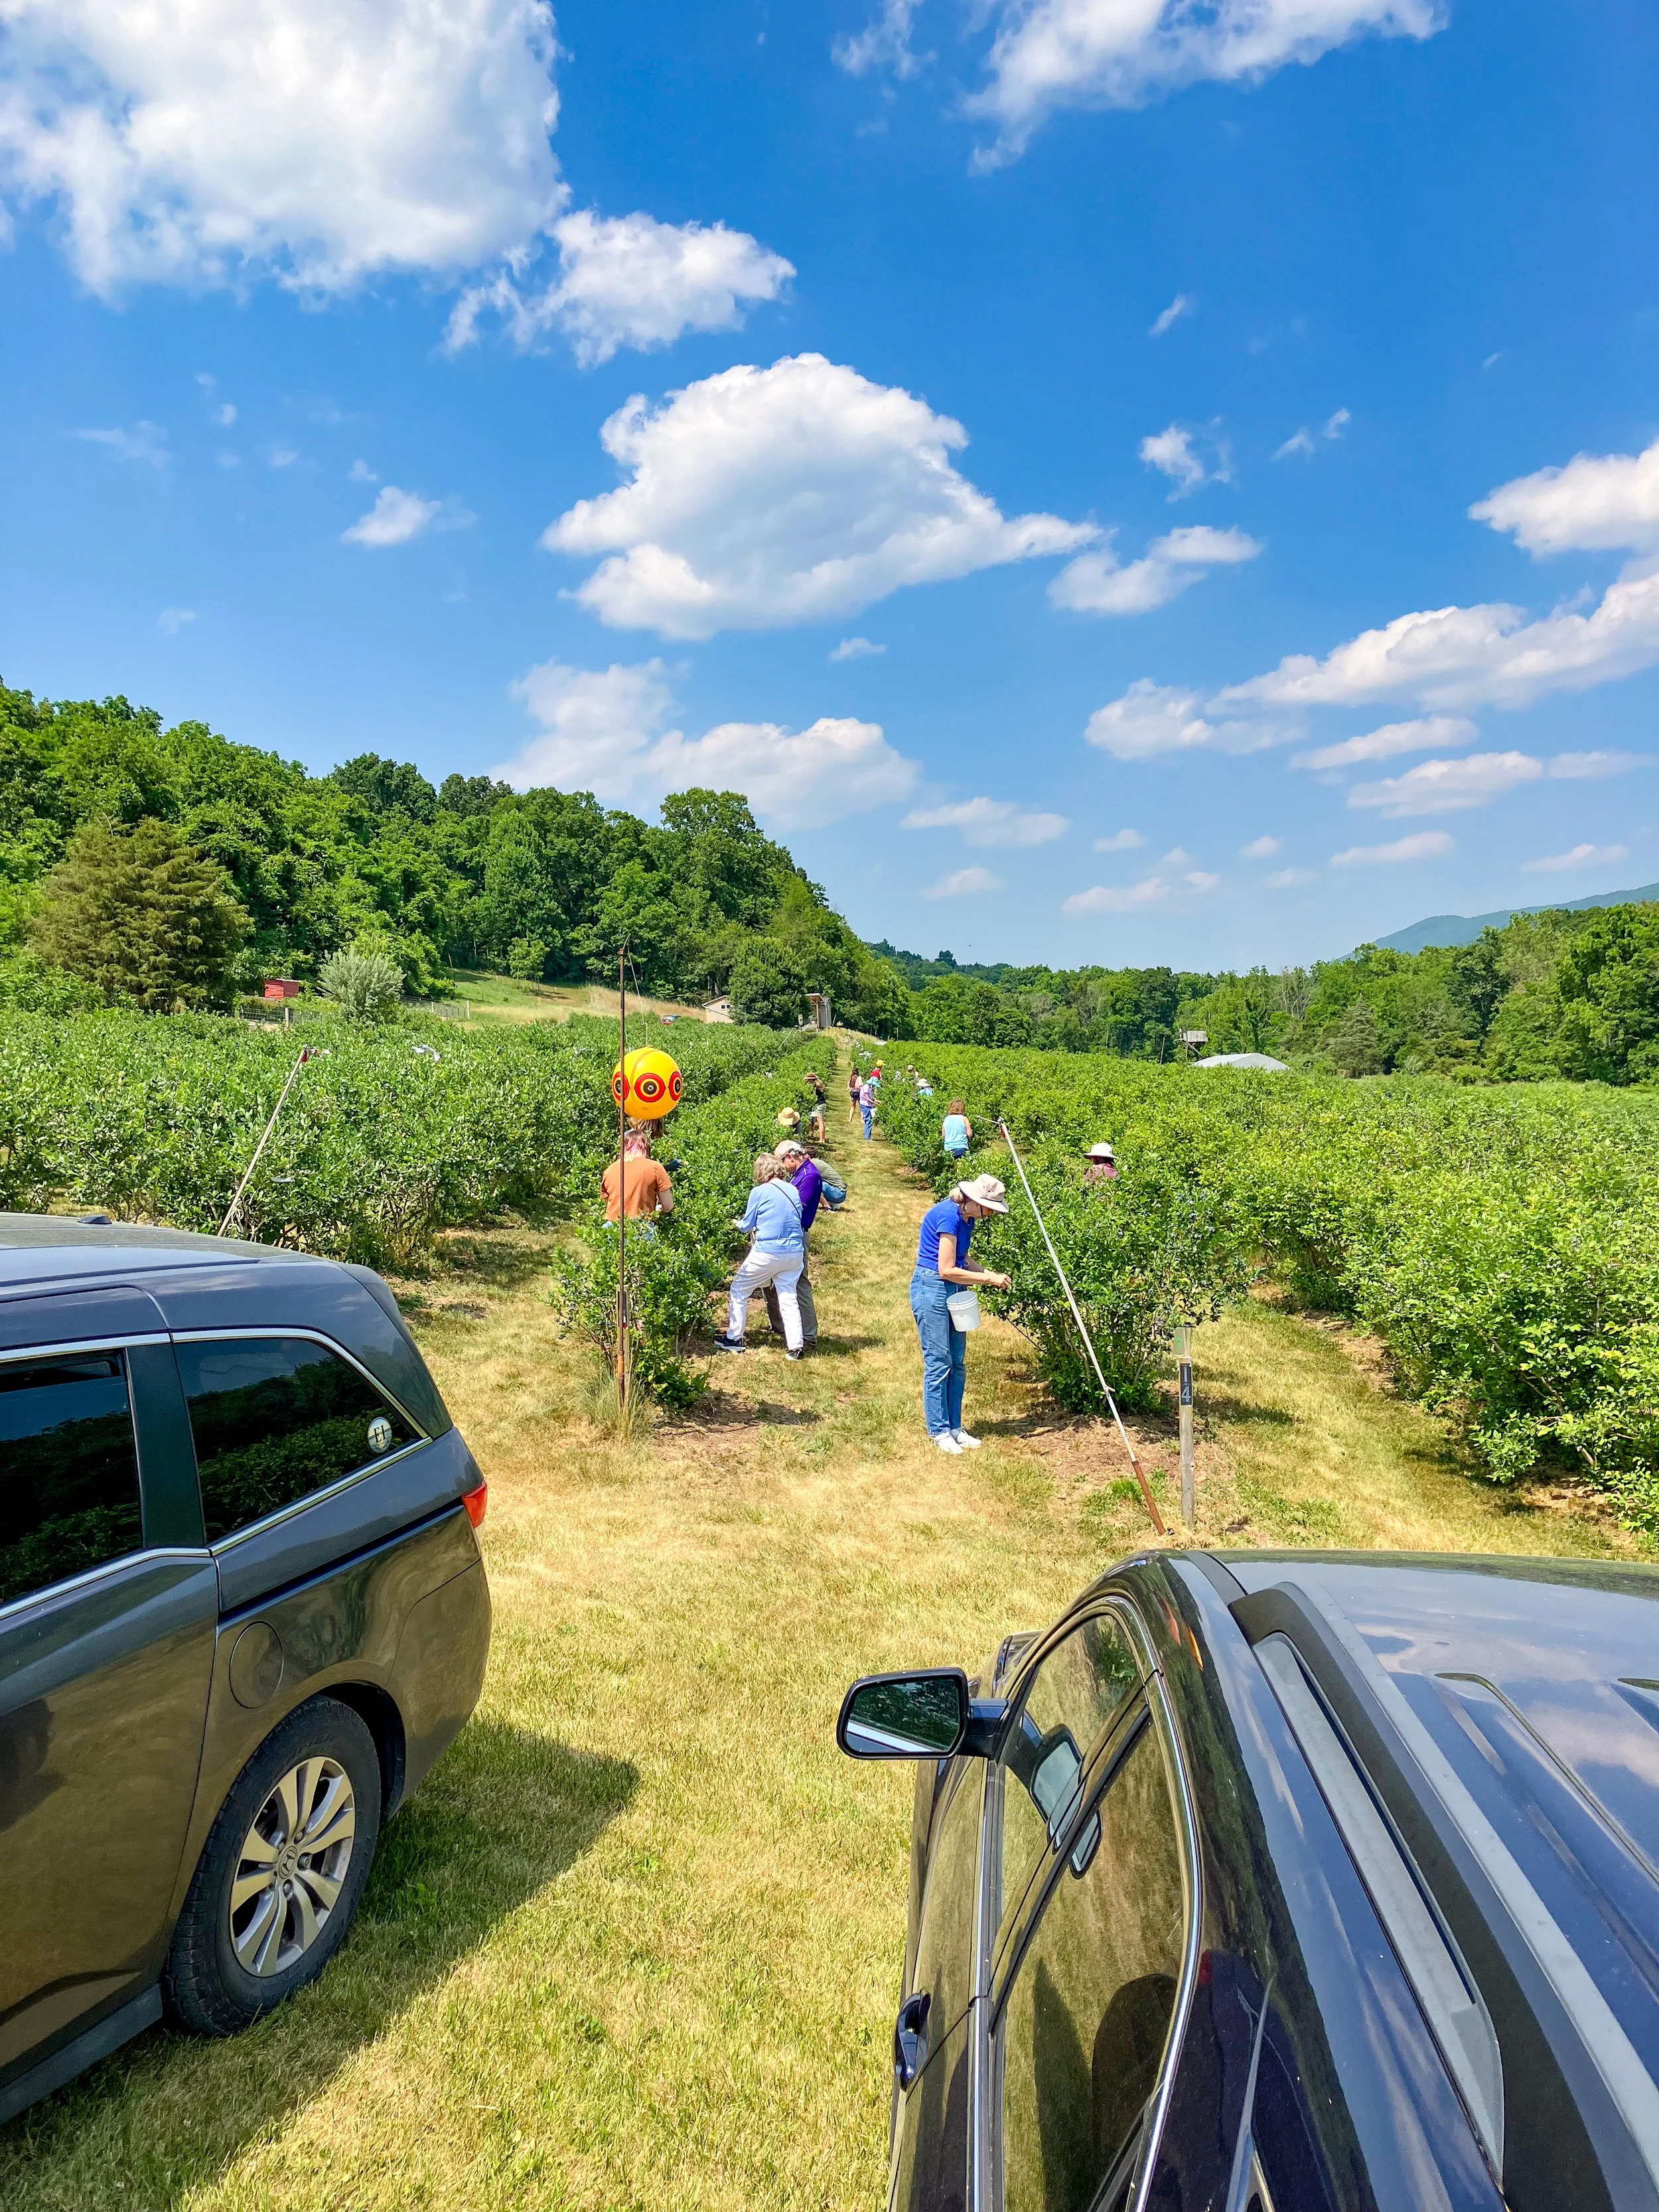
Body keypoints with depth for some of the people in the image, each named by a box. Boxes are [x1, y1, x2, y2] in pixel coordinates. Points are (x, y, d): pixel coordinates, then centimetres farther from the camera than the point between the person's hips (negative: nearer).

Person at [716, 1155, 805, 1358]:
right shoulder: (794, 1191, 7)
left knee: (739, 1291, 13)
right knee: (789, 1298, 10)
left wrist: (736, 1224, 25)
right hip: (795, 1253, 5)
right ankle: (795, 1347, 6)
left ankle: (734, 1339, 18)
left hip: (767, 1253, -5)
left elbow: (747, 1225, 2)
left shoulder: (760, 1192, -8)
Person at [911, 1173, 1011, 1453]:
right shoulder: (948, 1216, -22)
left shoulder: (966, 1218, 7)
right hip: (931, 1289, -9)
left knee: (957, 1363, 11)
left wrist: (989, 1273, 0)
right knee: (938, 1363, -3)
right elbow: (947, 1270, -21)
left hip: (953, 1291, 10)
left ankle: (954, 1427, 18)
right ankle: (939, 1431, 6)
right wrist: (988, 1279, -14)